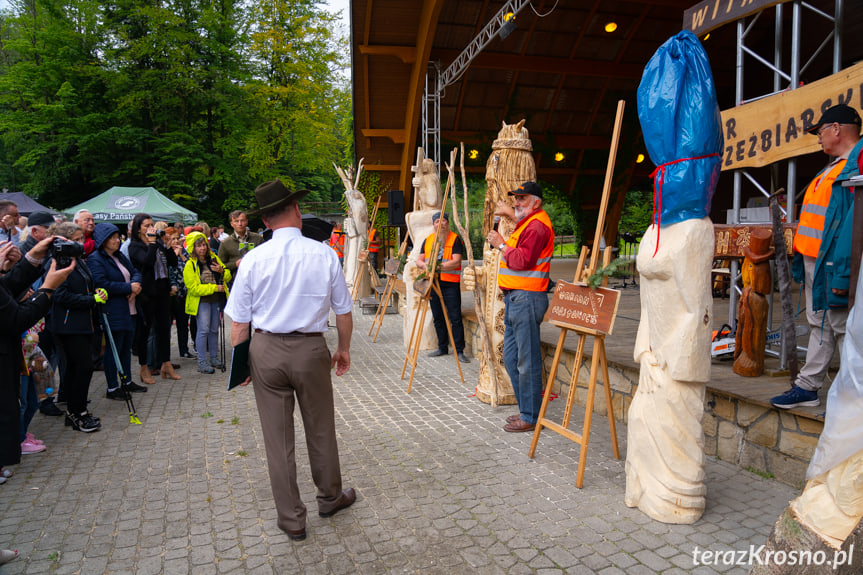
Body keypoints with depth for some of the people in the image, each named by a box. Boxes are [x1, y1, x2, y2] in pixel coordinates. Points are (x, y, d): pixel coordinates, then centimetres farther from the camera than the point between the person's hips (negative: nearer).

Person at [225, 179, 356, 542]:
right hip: (311, 349, 0)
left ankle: (291, 520, 25)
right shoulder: (324, 254, -8)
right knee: (321, 429, 18)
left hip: (266, 350, 1)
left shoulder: (253, 259, -7)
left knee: (278, 437, 11)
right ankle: (330, 498, 39)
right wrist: (344, 349, 15)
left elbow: (239, 322, -2)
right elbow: (343, 311, 0)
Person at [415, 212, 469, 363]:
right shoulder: (428, 240, 13)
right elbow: (419, 260, 12)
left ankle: (459, 351, -1)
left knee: (455, 318, -6)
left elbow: (456, 262, -14)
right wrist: (424, 265, -11)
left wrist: (438, 266, -24)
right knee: (438, 318, 12)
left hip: (450, 284, -5)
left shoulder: (455, 239, -4)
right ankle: (442, 348, 23)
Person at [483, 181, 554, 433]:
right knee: (511, 358, 14)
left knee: (527, 361, -5)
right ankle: (525, 410, 24)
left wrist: (501, 245, -10)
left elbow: (523, 260, -22)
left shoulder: (537, 225, -13)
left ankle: (530, 418, 3)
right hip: (515, 298, 11)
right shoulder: (528, 222, 20)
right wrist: (510, 213, 36)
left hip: (526, 298, -11)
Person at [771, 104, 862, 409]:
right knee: (819, 326, 14)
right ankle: (807, 387, 23)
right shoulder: (833, 167, 18)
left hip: (833, 265, -10)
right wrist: (801, 259, 18)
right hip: (814, 261, 10)